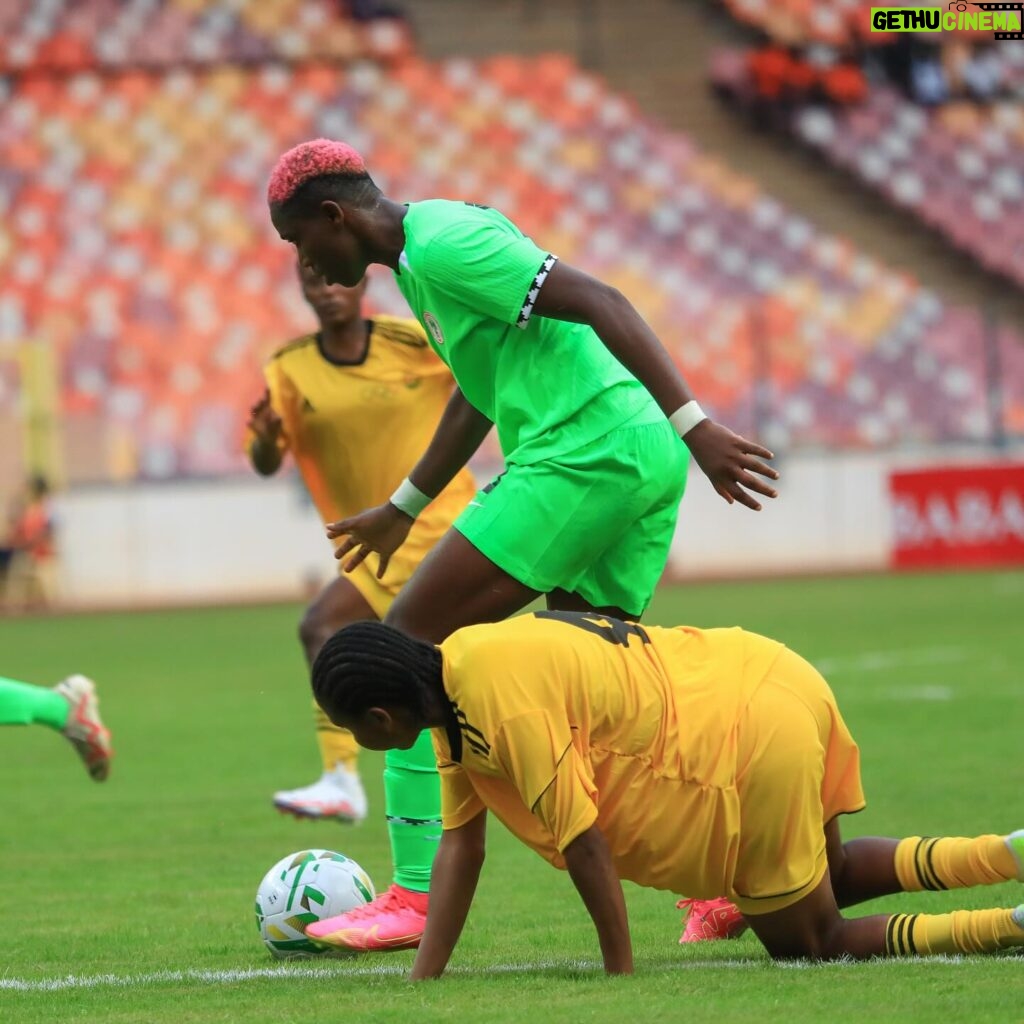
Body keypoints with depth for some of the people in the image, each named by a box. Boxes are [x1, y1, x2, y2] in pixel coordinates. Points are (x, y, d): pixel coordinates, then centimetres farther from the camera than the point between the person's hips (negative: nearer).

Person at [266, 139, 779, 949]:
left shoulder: (442, 244, -9)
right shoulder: (421, 255, 23)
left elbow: (599, 303, -18)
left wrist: (693, 425, -24)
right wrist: (402, 508, 43)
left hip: (580, 453, -10)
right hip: (640, 458, 10)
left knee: (413, 638, -5)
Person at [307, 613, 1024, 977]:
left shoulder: (505, 704, -24)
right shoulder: (456, 664, 5)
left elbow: (584, 842, -21)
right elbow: (461, 845, 6)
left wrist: (621, 977, -13)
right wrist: (422, 981, 1)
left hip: (755, 745, -10)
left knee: (811, 943, 5)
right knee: (832, 876, 31)